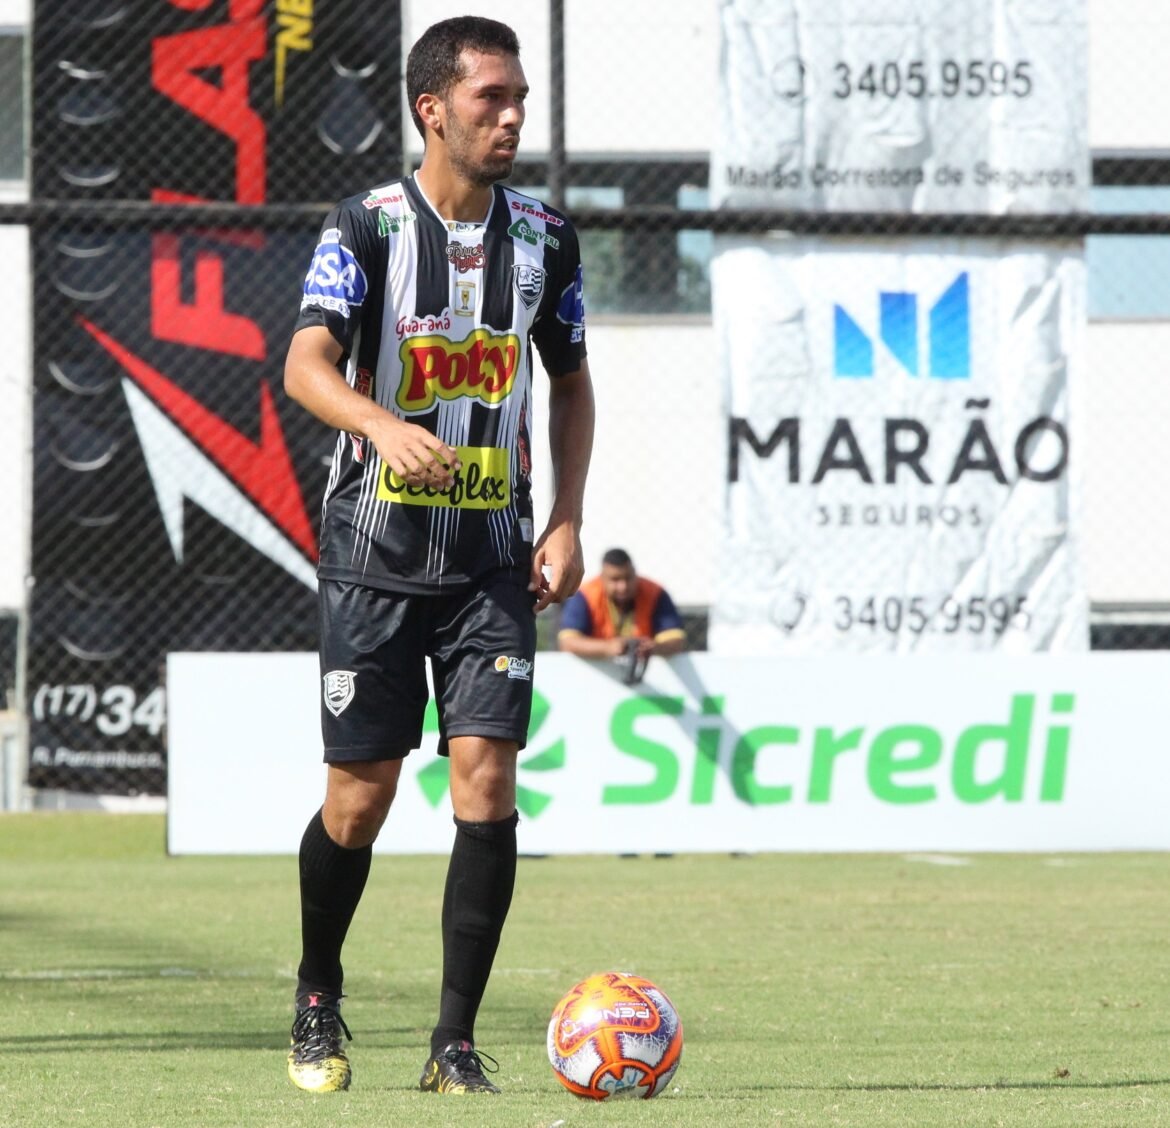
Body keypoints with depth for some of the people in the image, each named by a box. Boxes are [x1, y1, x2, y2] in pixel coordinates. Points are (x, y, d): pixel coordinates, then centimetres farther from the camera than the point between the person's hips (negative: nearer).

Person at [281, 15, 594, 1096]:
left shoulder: (543, 234, 4)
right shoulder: (367, 227, -8)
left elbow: (571, 381, 16)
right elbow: (306, 364, -21)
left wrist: (566, 522, 4)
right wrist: (386, 426, -41)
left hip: (494, 556, 2)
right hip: (375, 552, -2)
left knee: (487, 780, -11)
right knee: (360, 797, 2)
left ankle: (455, 1045, -5)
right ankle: (319, 998, 28)